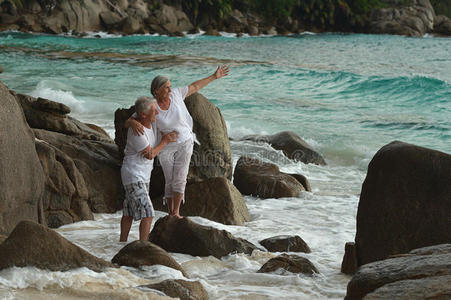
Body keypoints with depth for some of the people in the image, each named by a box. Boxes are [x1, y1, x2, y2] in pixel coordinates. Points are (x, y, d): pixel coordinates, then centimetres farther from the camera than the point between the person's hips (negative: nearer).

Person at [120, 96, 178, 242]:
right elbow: (150, 155, -16)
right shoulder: (136, 132, -25)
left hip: (144, 175, 9)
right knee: (147, 214, -12)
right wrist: (165, 142, -5)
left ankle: (122, 243, 25)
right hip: (133, 176, -9)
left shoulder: (152, 122, 0)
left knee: (129, 212, 17)